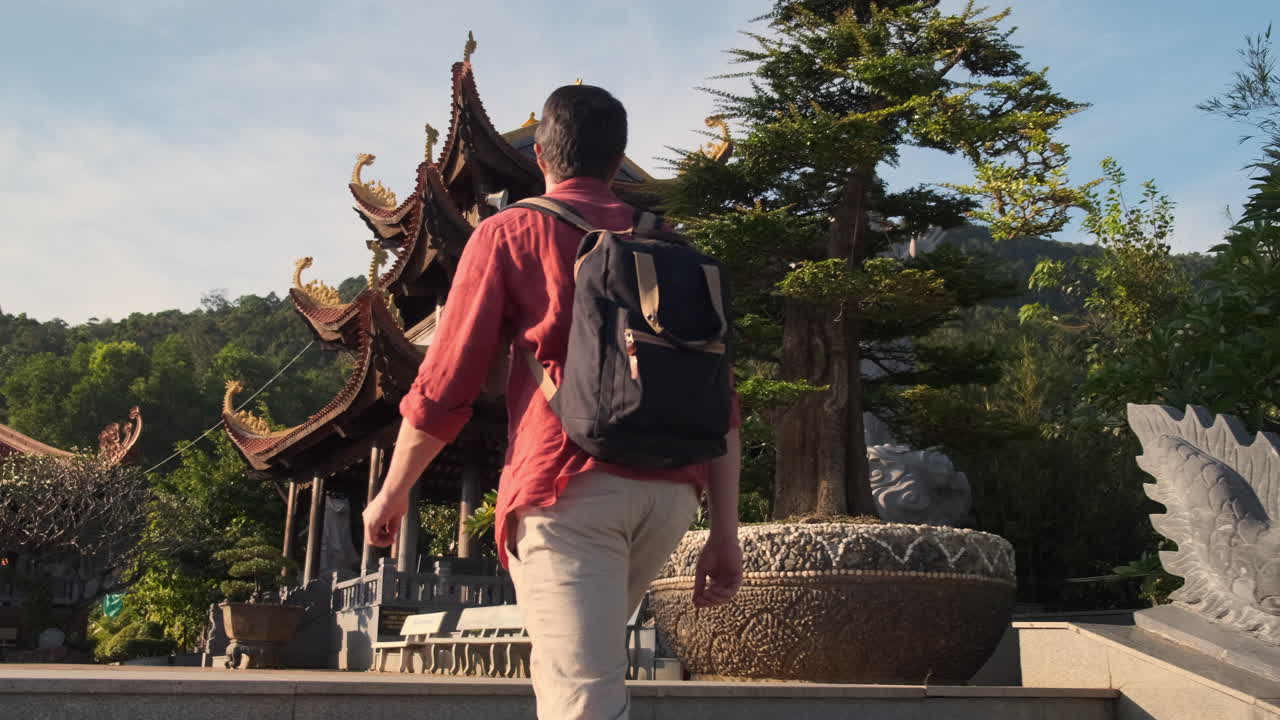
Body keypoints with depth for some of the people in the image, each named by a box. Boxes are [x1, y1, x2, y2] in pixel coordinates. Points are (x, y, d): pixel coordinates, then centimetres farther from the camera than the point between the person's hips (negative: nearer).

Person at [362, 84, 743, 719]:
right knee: (575, 656, 27)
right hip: (670, 492, 5)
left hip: (567, 483, -5)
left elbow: (444, 385, 2)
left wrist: (391, 494, 15)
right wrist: (724, 534, 12)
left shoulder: (508, 233, 6)